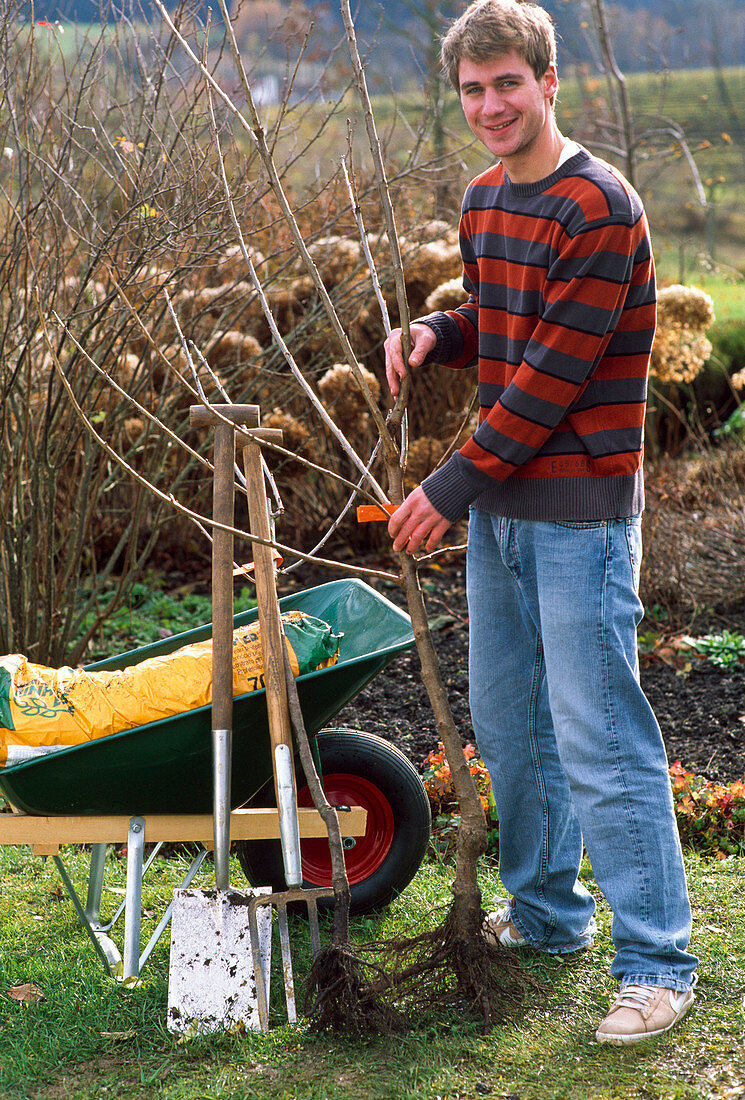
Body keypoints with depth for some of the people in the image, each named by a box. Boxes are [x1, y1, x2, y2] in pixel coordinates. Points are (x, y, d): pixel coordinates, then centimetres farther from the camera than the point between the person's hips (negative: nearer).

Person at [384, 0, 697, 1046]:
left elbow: (553, 373, -19)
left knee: (599, 740, -6)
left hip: (579, 514, -8)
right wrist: (436, 332, 2)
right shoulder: (483, 198, 11)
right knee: (506, 721, 17)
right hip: (500, 505, 9)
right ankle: (546, 911, 33)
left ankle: (658, 962, 2)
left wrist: (454, 485, -15)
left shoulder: (599, 206, -16)